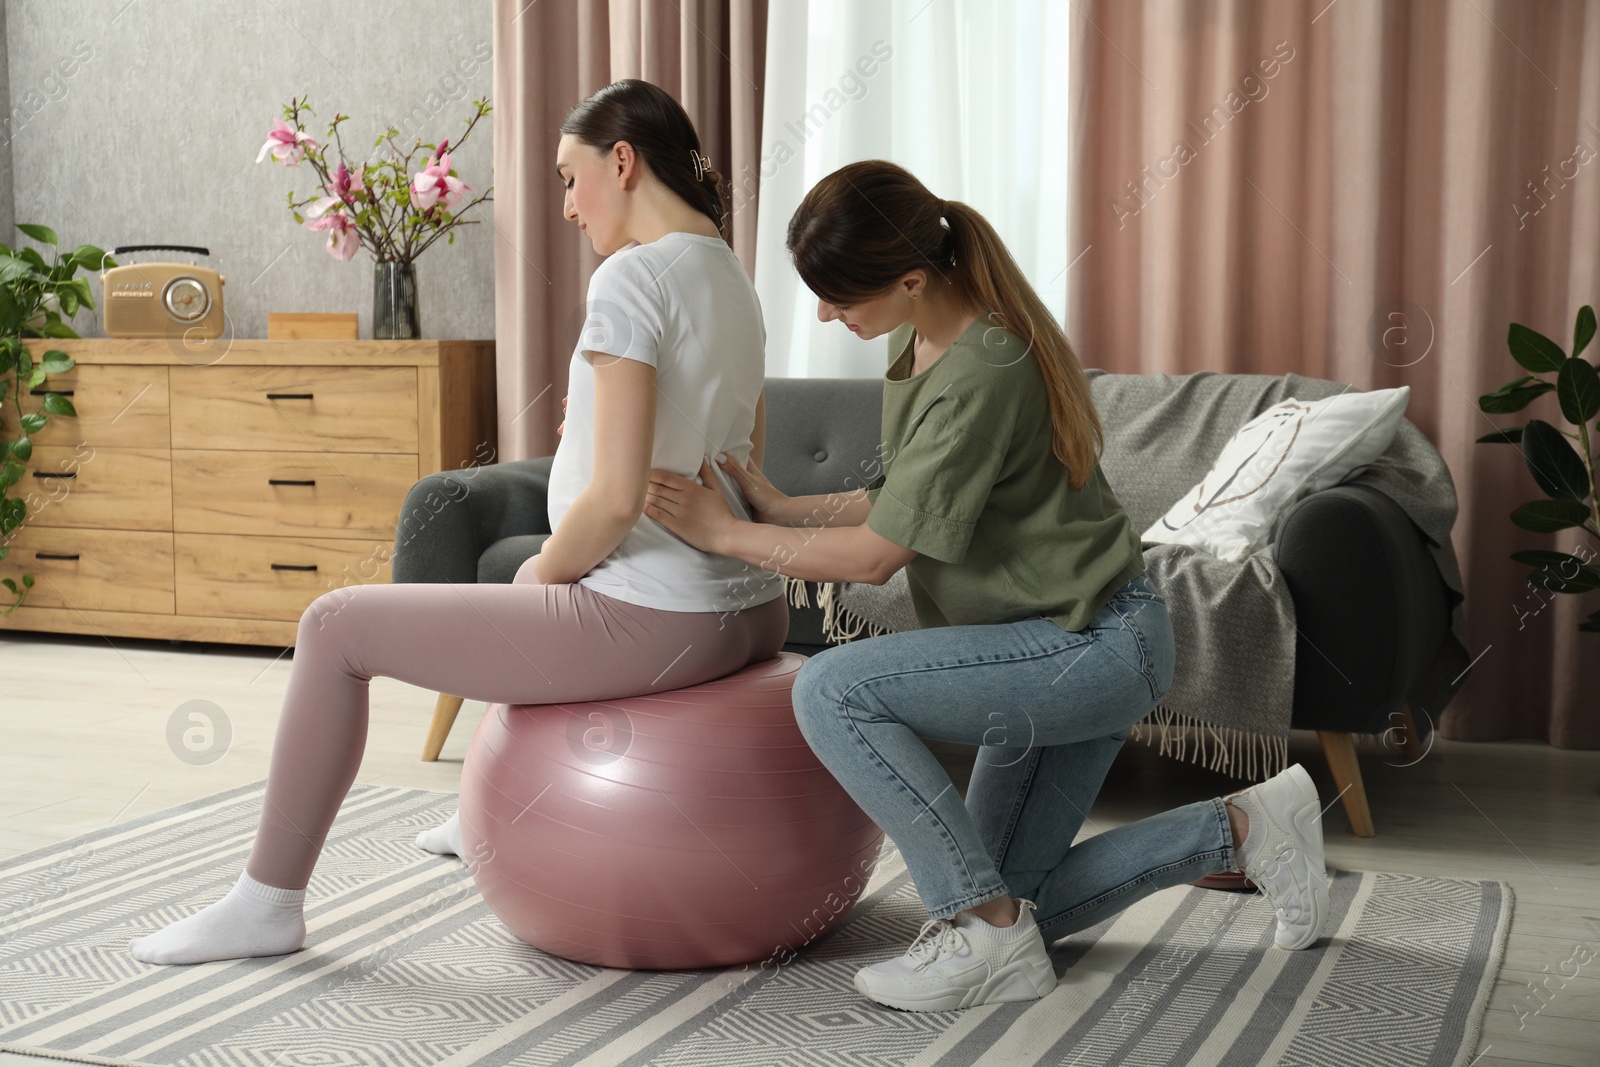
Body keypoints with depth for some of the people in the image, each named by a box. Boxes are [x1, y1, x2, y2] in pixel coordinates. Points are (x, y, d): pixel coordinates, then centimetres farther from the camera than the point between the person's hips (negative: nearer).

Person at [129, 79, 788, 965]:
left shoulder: (634, 276, -15)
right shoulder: (732, 278, 14)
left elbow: (615, 497, -23)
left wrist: (537, 576, -3)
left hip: (652, 623, -10)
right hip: (747, 610, 10)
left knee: (335, 627, 2)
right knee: (537, 586, 40)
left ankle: (268, 902, 14)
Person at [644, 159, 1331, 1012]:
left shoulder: (982, 374, -25)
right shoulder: (923, 343, 5)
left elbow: (875, 555, -21)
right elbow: (887, 502, 10)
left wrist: (726, 533, -11)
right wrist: (781, 510, -2)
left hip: (1097, 645, -10)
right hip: (1069, 645, 10)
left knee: (831, 690, -23)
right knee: (1019, 901, 13)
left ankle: (987, 934, -12)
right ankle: (1245, 826, 24)